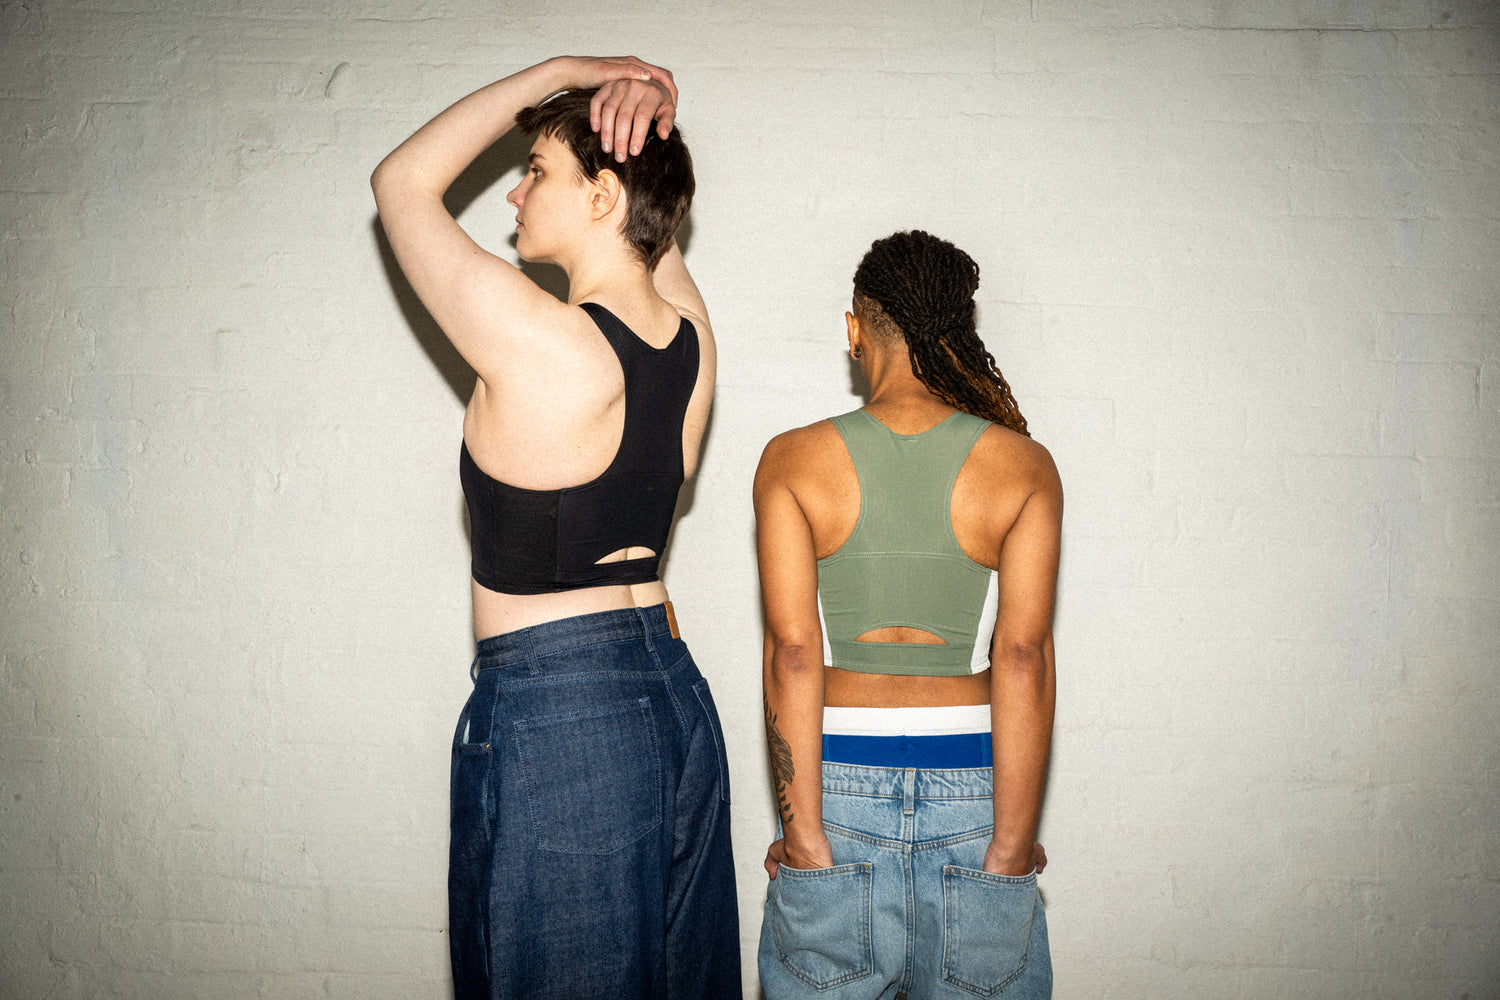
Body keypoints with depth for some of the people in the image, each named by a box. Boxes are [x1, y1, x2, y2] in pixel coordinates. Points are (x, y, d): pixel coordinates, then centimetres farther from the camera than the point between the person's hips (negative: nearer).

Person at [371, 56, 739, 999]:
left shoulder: (531, 336, -20)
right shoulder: (691, 334, -1)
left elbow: (402, 181, -5)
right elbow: (652, 217, 20)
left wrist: (561, 72, -3)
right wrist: (641, 103, 1)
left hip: (552, 712, -7)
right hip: (671, 689, 8)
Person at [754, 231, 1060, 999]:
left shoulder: (792, 461, -4)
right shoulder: (1024, 466, -3)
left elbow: (793, 651, -10)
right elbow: (1023, 655, -8)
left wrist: (804, 834, -7)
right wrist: (1011, 844, -5)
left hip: (839, 772, 0)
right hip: (972, 779, 1)